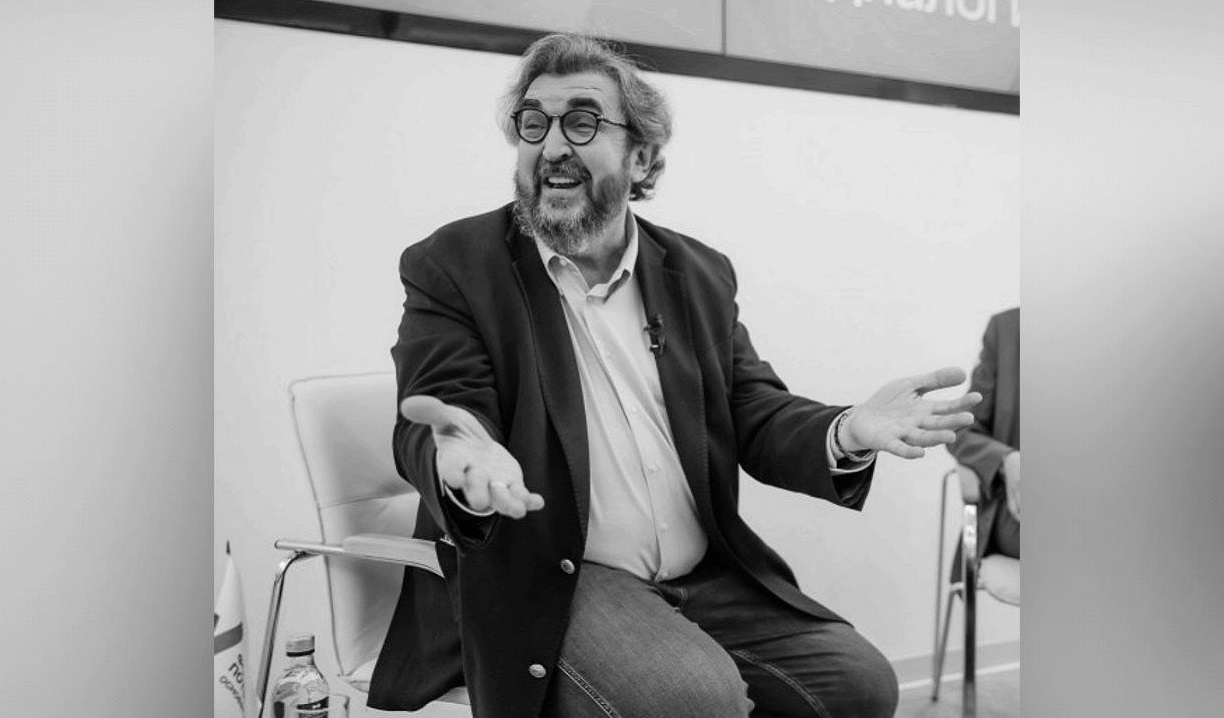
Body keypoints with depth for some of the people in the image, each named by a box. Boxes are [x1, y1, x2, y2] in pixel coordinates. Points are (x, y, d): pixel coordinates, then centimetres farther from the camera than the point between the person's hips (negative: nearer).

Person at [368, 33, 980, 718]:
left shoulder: (701, 273, 11)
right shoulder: (452, 266, -2)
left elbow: (755, 413, 6)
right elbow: (435, 421, -11)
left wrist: (848, 432, -17)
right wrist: (463, 462, -37)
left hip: (712, 580, 5)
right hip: (549, 583, -5)